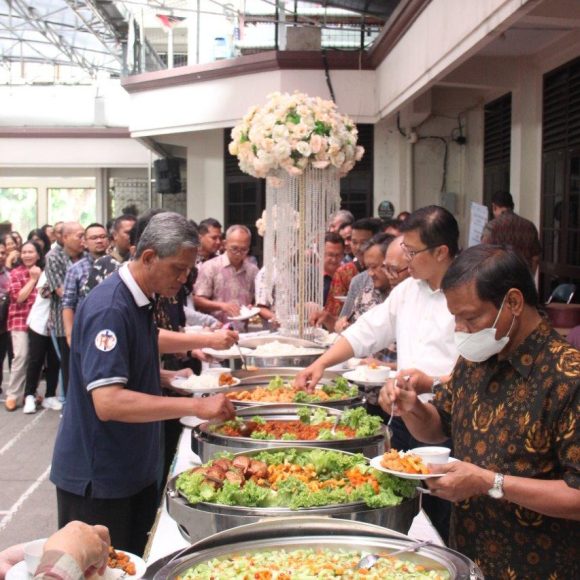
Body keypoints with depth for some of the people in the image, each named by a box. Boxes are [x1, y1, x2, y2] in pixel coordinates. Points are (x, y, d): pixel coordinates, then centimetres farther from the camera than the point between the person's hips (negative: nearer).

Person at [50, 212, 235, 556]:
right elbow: (107, 402, -32)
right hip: (98, 479, -9)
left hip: (135, 469, 9)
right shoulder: (109, 309, -24)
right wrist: (195, 406, -35)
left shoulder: (141, 301, 5)